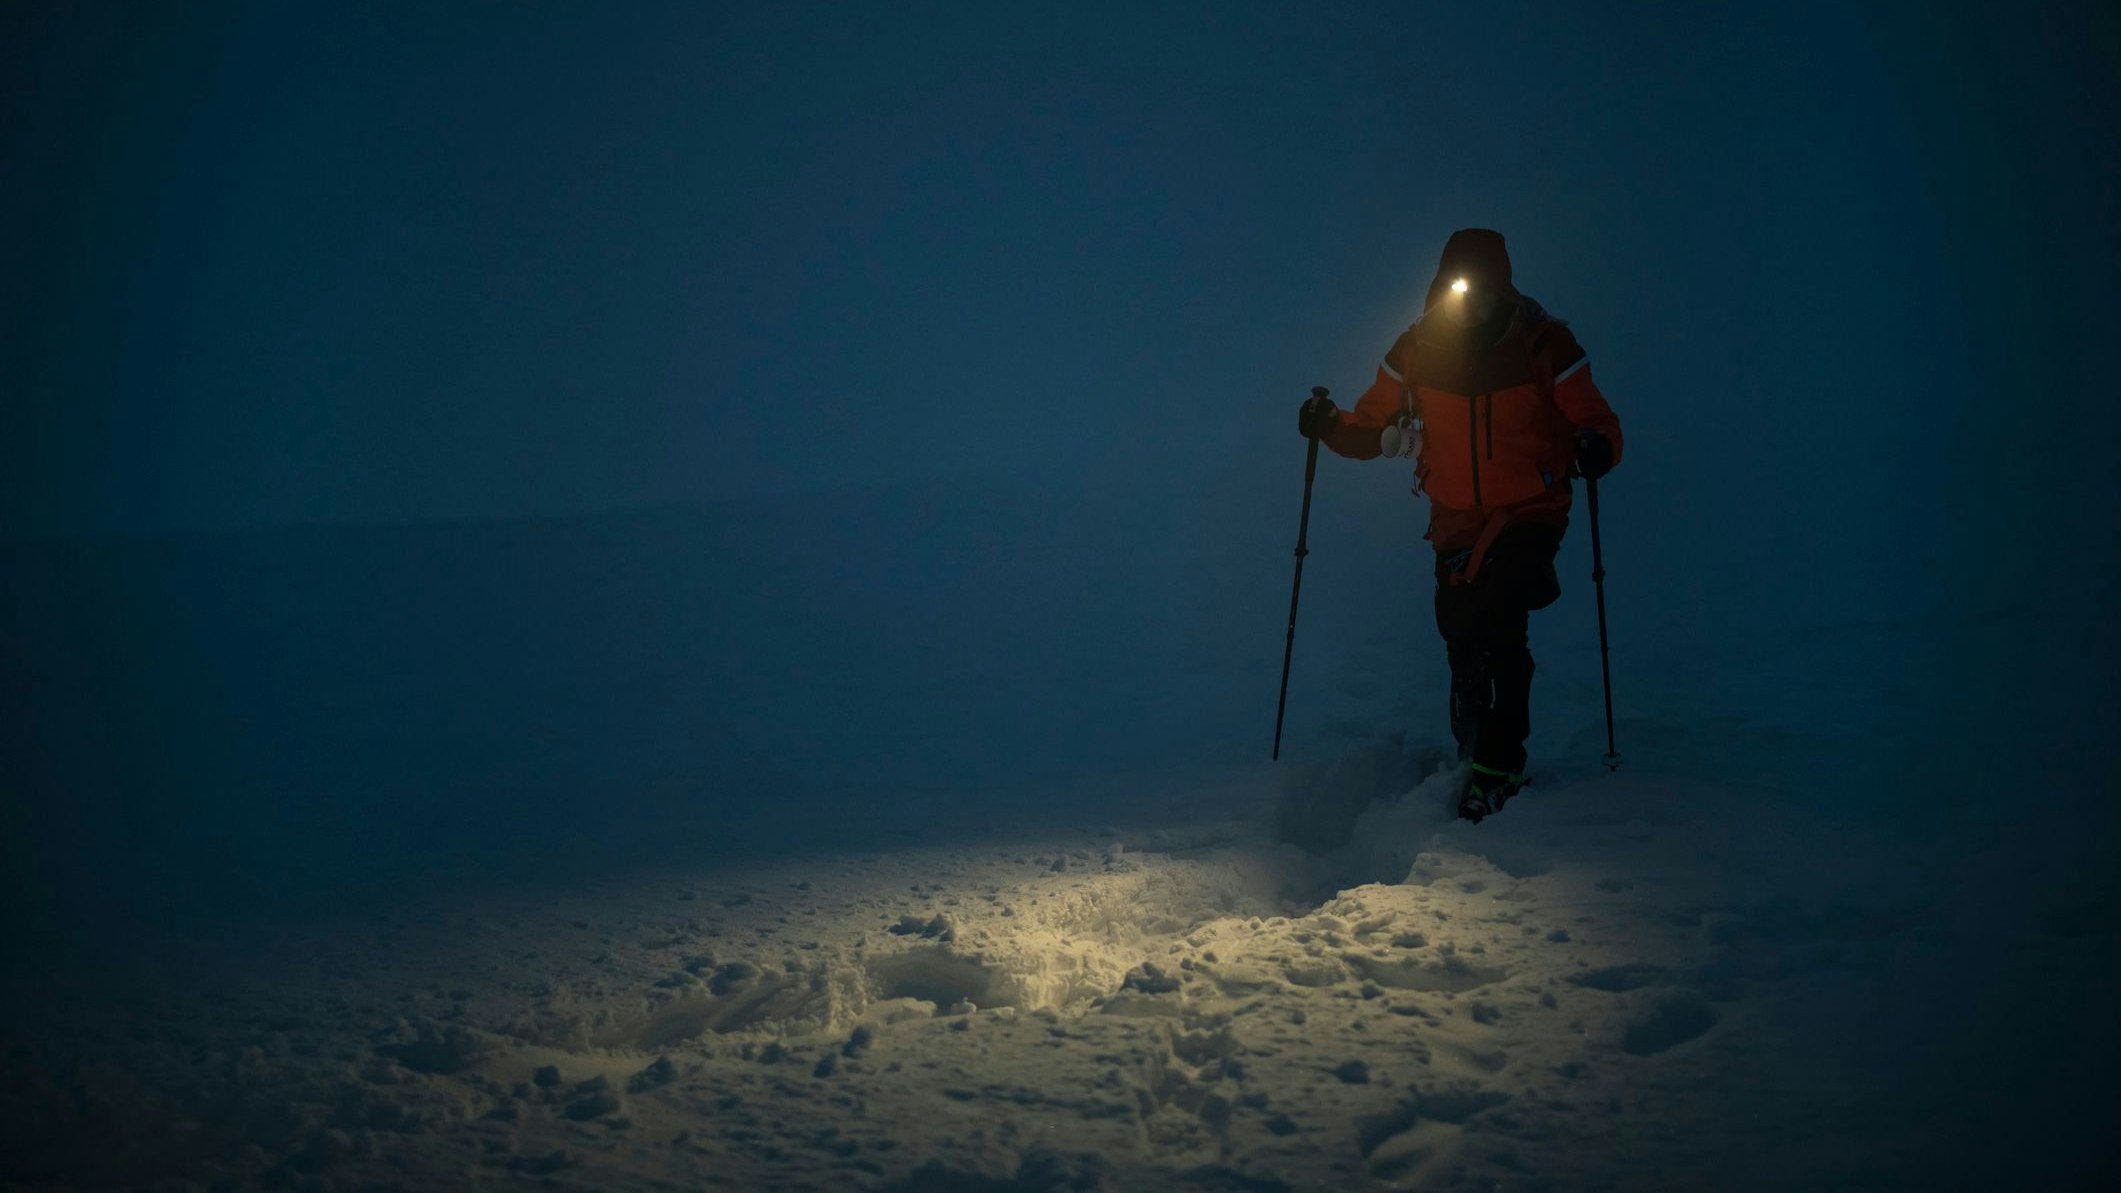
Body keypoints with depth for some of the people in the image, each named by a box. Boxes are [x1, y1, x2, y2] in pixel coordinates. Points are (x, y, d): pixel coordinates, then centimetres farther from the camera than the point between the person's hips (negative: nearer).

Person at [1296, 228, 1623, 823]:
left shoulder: (1545, 344, -11)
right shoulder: (1416, 349, -4)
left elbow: (1595, 419, -7)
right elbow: (1375, 425, 4)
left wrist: (1595, 449, -31)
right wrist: (1333, 427, -17)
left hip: (1530, 511, -4)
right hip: (1456, 517, 4)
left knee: (1497, 624, -19)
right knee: (1460, 630, 8)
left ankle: (1499, 766, -10)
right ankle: (1473, 752, 30)